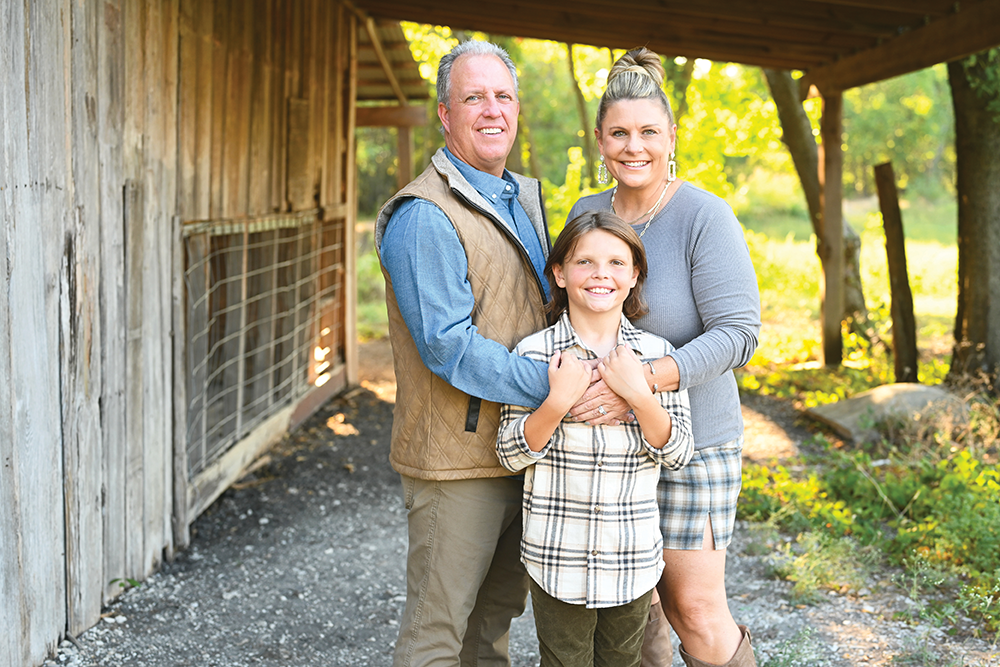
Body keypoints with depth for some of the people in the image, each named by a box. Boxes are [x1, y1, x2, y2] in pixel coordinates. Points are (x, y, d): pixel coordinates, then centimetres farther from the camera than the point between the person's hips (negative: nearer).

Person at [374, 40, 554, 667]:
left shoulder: (524, 199, 14)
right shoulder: (424, 217, -15)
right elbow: (448, 345, -23)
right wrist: (554, 385, -27)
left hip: (523, 446, 8)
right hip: (456, 457, -8)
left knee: (497, 614, 20)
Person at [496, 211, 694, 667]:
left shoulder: (657, 355, -2)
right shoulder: (533, 354, -8)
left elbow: (678, 453, -5)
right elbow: (512, 454, -7)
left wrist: (637, 393, -19)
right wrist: (558, 401, -22)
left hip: (633, 559, 2)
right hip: (556, 556, -2)